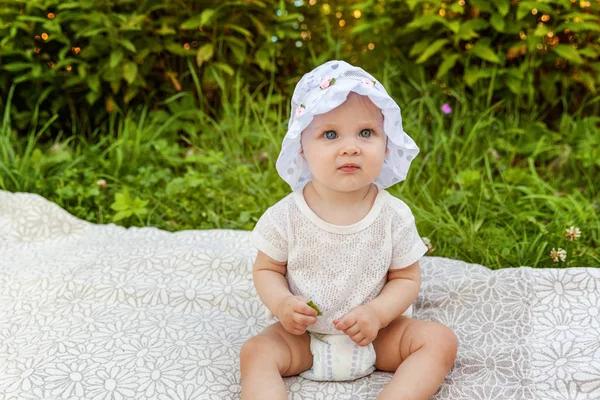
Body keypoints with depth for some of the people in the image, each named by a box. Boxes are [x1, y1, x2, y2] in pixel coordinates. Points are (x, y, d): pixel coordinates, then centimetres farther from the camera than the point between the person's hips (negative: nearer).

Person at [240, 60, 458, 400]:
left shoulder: (395, 216, -12)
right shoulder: (286, 216, -12)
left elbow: (406, 279, -4)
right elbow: (267, 270, 0)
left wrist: (377, 312, -23)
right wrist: (281, 303, -22)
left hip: (378, 333, 1)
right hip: (303, 335, 0)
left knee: (441, 340, -17)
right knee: (256, 352, -22)